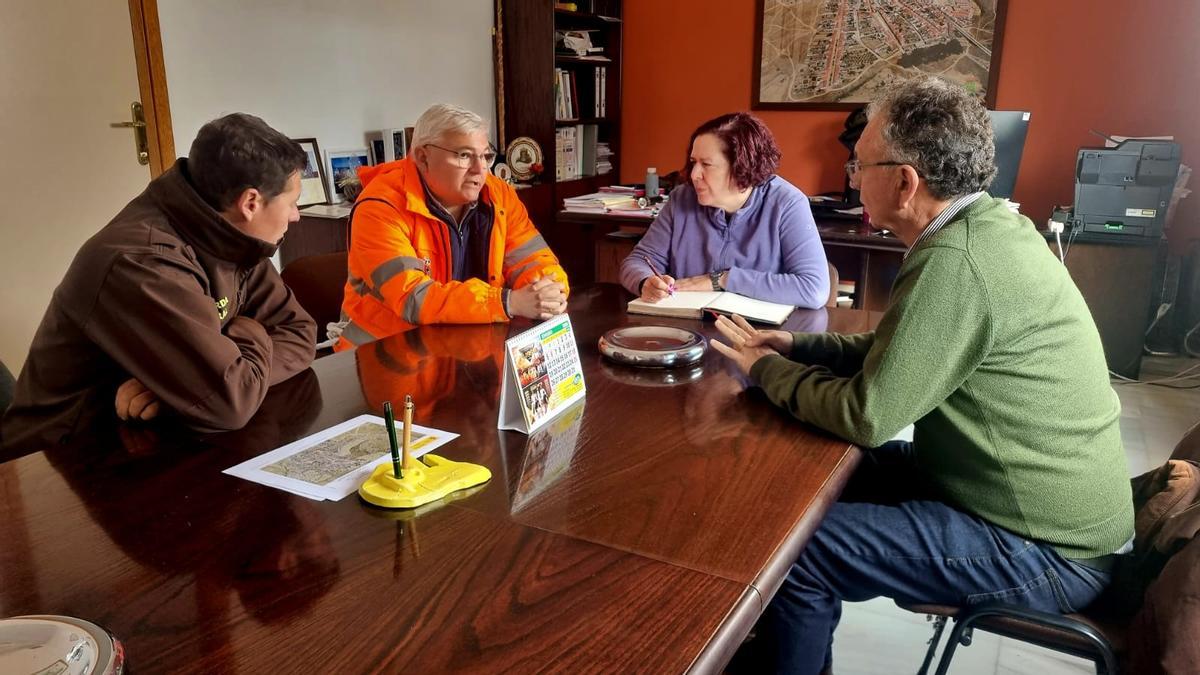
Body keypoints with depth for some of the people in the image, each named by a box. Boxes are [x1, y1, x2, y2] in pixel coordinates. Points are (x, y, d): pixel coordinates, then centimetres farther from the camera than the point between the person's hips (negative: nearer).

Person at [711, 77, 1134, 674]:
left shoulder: (955, 264, -28)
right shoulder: (990, 223, 2)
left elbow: (867, 415, -25)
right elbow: (890, 351, 11)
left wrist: (766, 368, -10)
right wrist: (792, 345, 2)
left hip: (1048, 553, -9)